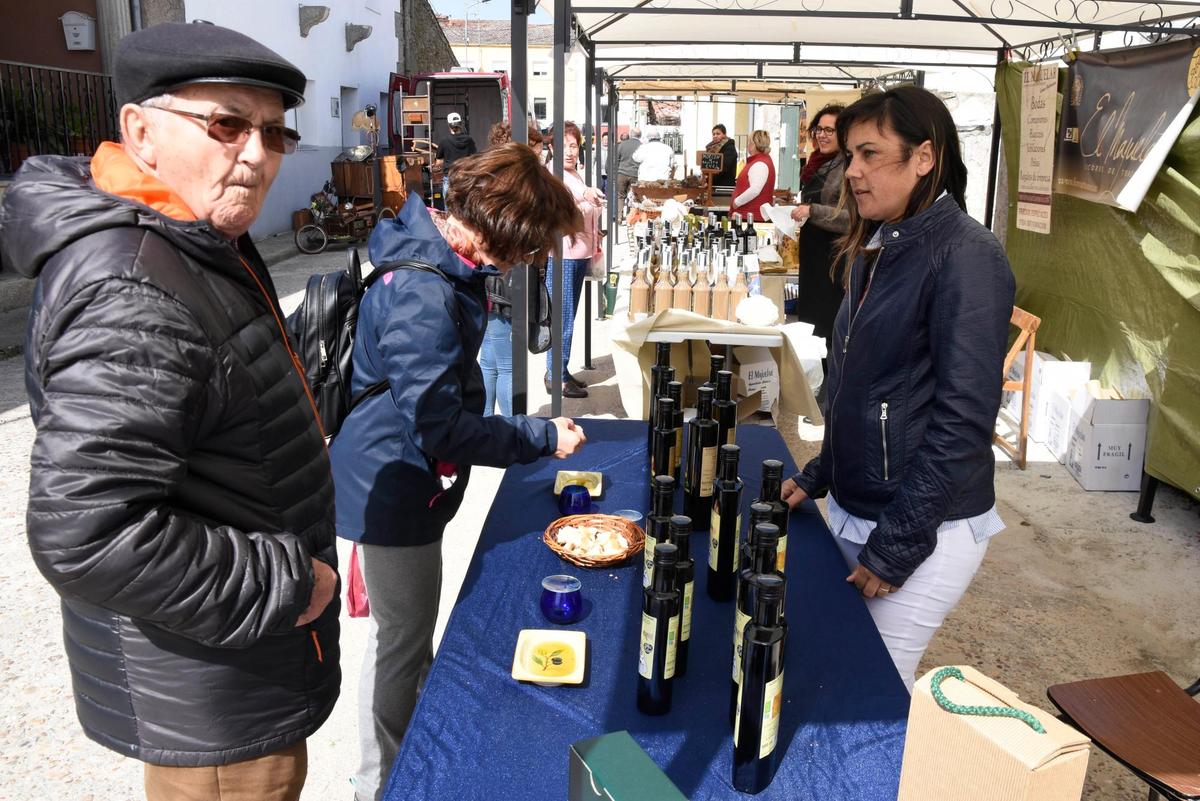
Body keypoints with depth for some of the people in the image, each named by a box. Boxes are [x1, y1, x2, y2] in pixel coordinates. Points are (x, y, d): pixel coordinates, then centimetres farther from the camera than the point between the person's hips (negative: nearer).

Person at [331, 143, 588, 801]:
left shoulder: (446, 262, 0)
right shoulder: (424, 300, -32)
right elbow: (439, 429, -28)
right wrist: (543, 438, -21)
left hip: (405, 480, 10)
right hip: (393, 487, -10)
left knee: (411, 631, 26)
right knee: (401, 642, 9)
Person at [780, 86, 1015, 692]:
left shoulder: (965, 256, -17)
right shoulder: (877, 249, 9)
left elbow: (964, 418, -21)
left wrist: (897, 545, -18)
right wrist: (819, 475, 14)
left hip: (925, 527, -8)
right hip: (852, 506, 8)